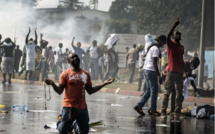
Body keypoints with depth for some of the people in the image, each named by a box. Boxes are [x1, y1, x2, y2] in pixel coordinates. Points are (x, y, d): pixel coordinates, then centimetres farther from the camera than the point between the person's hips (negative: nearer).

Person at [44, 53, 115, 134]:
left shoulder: (86, 74, 8)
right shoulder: (65, 74, -4)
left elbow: (90, 91, 12)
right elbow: (59, 91, -6)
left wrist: (104, 84, 8)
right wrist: (52, 84, -25)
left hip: (82, 108, 4)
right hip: (69, 107, -4)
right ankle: (60, 122, 35)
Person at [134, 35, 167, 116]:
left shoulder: (151, 47, 17)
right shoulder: (156, 49, -14)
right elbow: (154, 63, -19)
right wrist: (159, 76, -19)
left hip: (146, 70, 10)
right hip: (151, 71, -10)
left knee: (149, 90, 14)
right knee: (154, 90, -2)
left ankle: (139, 106, 9)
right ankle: (152, 110, 4)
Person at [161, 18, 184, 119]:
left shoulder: (181, 47, 17)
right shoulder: (170, 44, -1)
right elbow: (168, 36, -22)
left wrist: (185, 70, 21)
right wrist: (175, 25, -30)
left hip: (180, 73, 6)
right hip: (171, 72, -6)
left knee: (179, 93, 3)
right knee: (167, 92, -2)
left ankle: (177, 111, 6)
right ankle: (163, 111, 2)